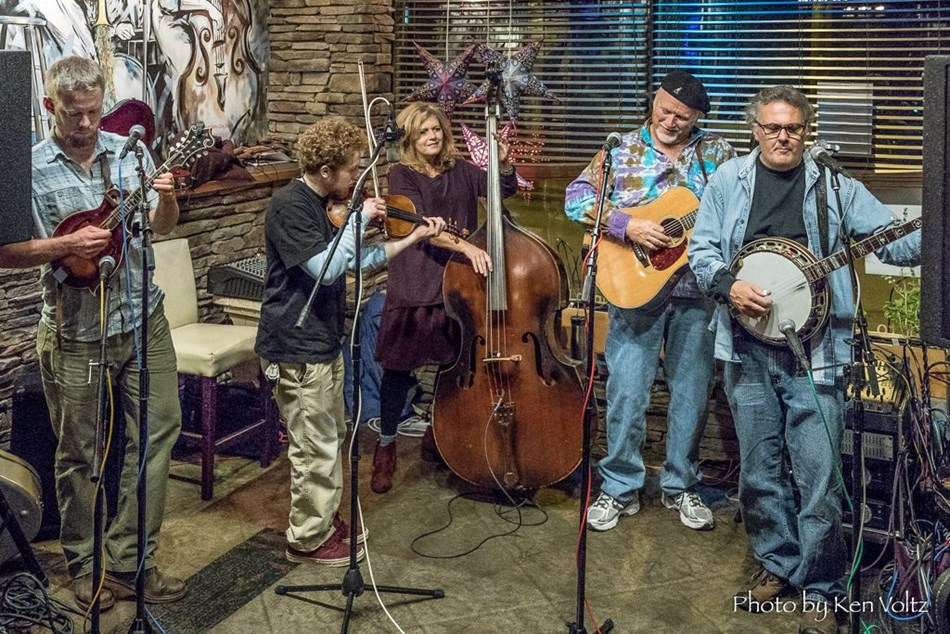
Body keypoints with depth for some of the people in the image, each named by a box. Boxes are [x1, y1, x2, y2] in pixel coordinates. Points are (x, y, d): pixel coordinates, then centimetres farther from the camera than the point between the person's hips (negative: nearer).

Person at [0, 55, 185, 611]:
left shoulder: (129, 152, 3)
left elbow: (161, 228, 7)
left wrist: (167, 200, -14)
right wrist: (65, 245, -20)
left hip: (143, 319, 3)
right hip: (75, 331, -3)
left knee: (157, 434, 6)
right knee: (80, 452, 9)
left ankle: (131, 561, 19)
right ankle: (85, 563, 27)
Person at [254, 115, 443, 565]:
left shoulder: (324, 205, 11)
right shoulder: (289, 206, -19)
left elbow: (356, 261, 16)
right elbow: (326, 268, -28)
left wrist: (413, 239, 11)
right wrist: (359, 220, -21)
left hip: (322, 340, 10)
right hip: (296, 347, -10)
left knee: (332, 437, 21)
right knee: (316, 447, 0)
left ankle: (326, 516, 37)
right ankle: (309, 538, 16)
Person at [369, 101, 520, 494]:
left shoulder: (461, 170, 9)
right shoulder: (402, 175, -5)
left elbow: (505, 190, 6)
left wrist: (503, 163, -14)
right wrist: (467, 247, -30)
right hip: (415, 285, -4)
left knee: (455, 364, 10)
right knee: (399, 366, 1)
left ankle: (437, 435, 32)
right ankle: (385, 446, 18)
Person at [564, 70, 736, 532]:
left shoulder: (717, 152, 9)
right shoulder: (622, 149, 3)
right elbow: (577, 197, -7)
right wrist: (627, 225, -18)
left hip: (698, 290, 2)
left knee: (692, 391, 10)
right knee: (627, 393, 0)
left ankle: (681, 486, 27)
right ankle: (620, 487, 17)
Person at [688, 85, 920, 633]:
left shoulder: (835, 188, 5)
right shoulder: (728, 181, 8)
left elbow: (893, 242, 0)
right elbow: (702, 248, 7)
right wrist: (729, 285, -11)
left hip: (815, 349, -2)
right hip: (748, 349, 2)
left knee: (818, 476, -3)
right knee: (760, 471, 12)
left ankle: (820, 590, 14)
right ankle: (778, 565, 31)